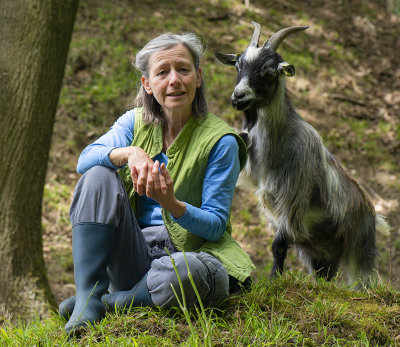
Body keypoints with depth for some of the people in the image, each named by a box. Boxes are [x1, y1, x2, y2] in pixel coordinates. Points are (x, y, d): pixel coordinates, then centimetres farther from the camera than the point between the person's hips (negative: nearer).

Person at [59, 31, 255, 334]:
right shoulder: (135, 122, 7)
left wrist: (171, 204, -30)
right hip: (132, 252, 4)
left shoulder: (220, 141, -6)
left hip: (186, 252, -4)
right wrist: (129, 153, -30)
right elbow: (85, 160, -10)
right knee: (98, 177, -18)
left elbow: (216, 225, -10)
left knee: (197, 274, -40)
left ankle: (109, 302, -17)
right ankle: (87, 298, -23)